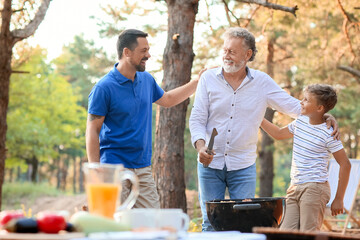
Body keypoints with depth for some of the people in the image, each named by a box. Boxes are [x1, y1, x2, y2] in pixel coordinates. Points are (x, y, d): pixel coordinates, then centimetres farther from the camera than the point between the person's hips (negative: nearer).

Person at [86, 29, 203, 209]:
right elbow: (92, 131, -10)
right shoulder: (104, 88, -11)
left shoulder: (146, 80, 10)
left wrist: (198, 82, 26)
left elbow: (167, 99, 31)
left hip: (143, 169, 6)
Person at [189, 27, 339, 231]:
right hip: (210, 163, 0)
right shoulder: (208, 78, 0)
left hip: (243, 166, 0)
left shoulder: (262, 82, 1)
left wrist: (325, 116, -9)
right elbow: (197, 119, -1)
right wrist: (200, 145, -19)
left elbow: (293, 106, 4)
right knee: (211, 222, 4)